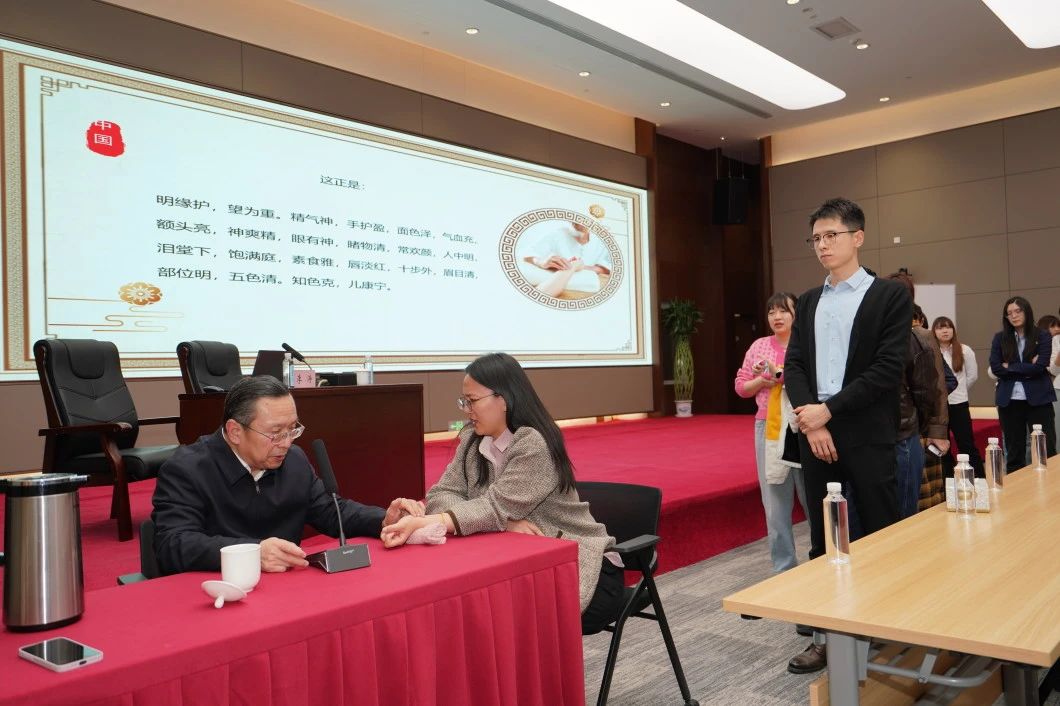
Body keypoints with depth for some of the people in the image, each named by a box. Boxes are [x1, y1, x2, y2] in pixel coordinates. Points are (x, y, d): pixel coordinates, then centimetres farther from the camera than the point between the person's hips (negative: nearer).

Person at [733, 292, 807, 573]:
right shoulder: (759, 346, 8)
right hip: (769, 427, 3)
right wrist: (763, 380, -7)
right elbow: (741, 386, 11)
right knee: (775, 499, 7)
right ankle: (783, 565, 19)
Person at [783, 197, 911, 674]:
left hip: (868, 436, -4)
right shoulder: (808, 302, 13)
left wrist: (829, 409, -15)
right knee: (823, 541, 10)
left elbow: (888, 369, -11)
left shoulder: (890, 295, -1)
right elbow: (794, 366, 6)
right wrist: (811, 422, -9)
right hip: (816, 433, 5)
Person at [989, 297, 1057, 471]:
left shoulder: (1043, 336, 2)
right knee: (1014, 450, 9)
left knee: (1047, 448, -1)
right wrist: (1027, 368, -8)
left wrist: (1010, 367, -7)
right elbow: (995, 367, -4)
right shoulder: (1000, 338, 7)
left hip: (1038, 398, -2)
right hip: (1009, 400, 2)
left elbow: (1040, 366, -11)